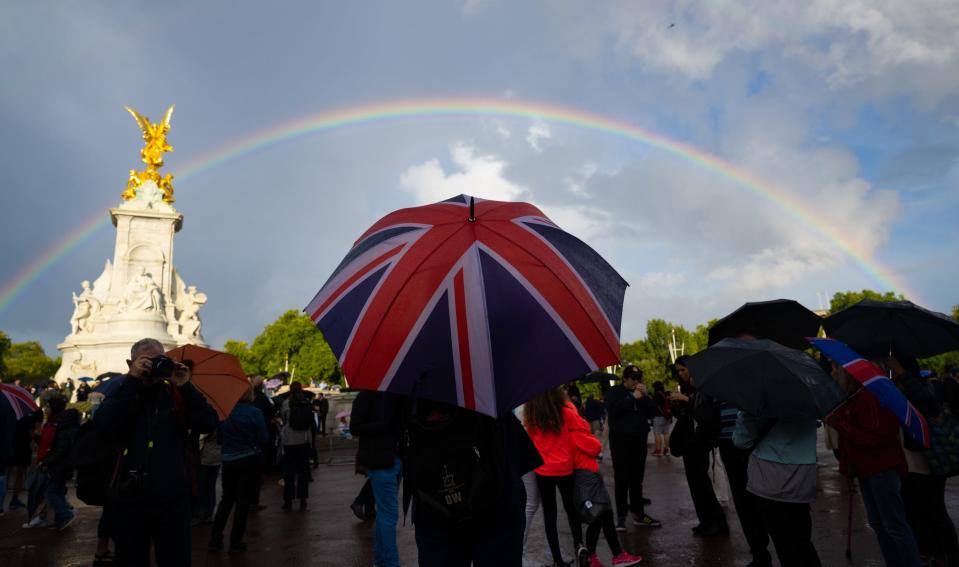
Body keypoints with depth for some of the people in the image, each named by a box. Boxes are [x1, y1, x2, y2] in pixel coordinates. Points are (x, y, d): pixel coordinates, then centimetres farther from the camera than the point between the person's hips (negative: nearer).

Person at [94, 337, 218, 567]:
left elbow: (208, 424, -11)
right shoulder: (121, 393, 4)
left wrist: (185, 386, -17)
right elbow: (104, 427, -16)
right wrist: (131, 380, -19)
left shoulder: (177, 395, 2)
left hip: (172, 498, -1)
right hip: (129, 497, 1)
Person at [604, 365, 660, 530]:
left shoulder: (641, 393, 15)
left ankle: (638, 514, 20)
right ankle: (621, 517, -1)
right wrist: (633, 398, -17)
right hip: (620, 441, -5)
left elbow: (651, 413, 5)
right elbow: (612, 410, -18)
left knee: (637, 479, 11)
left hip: (639, 441, 5)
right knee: (622, 479, -5)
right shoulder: (615, 392, -1)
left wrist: (644, 397, -8)